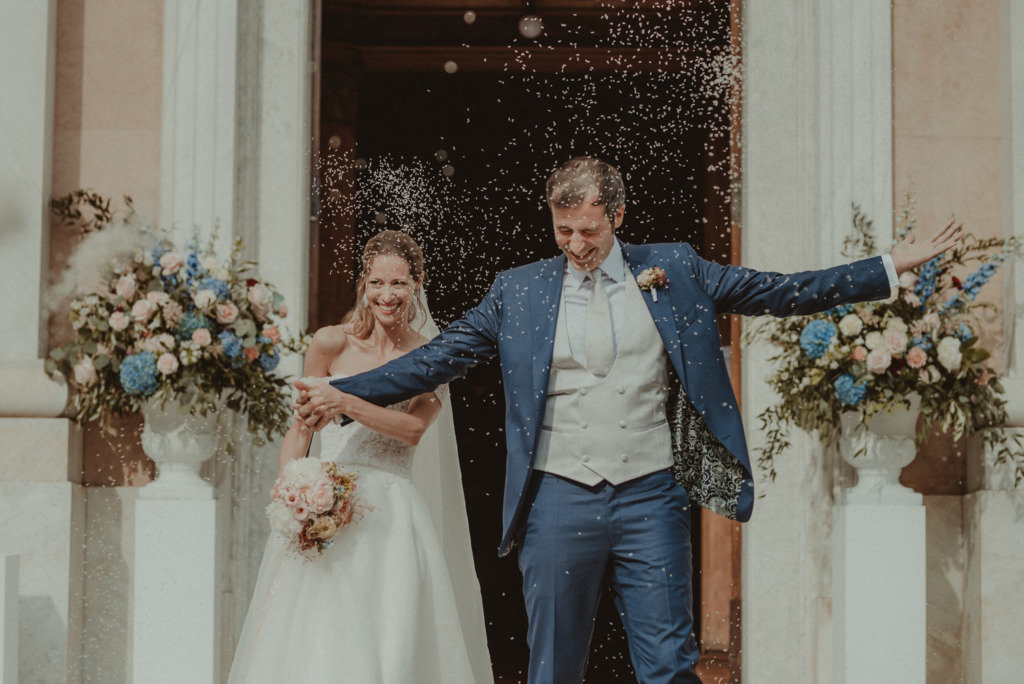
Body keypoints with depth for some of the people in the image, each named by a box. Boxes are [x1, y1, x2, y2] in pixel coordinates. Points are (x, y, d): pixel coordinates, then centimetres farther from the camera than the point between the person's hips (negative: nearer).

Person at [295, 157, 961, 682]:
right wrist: (348, 393, 0)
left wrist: (893, 266, 4)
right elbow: (441, 355, 8)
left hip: (650, 497, 0)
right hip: (560, 499, 1)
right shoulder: (520, 290, 6)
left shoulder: (674, 270, 6)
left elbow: (781, 292, 7)